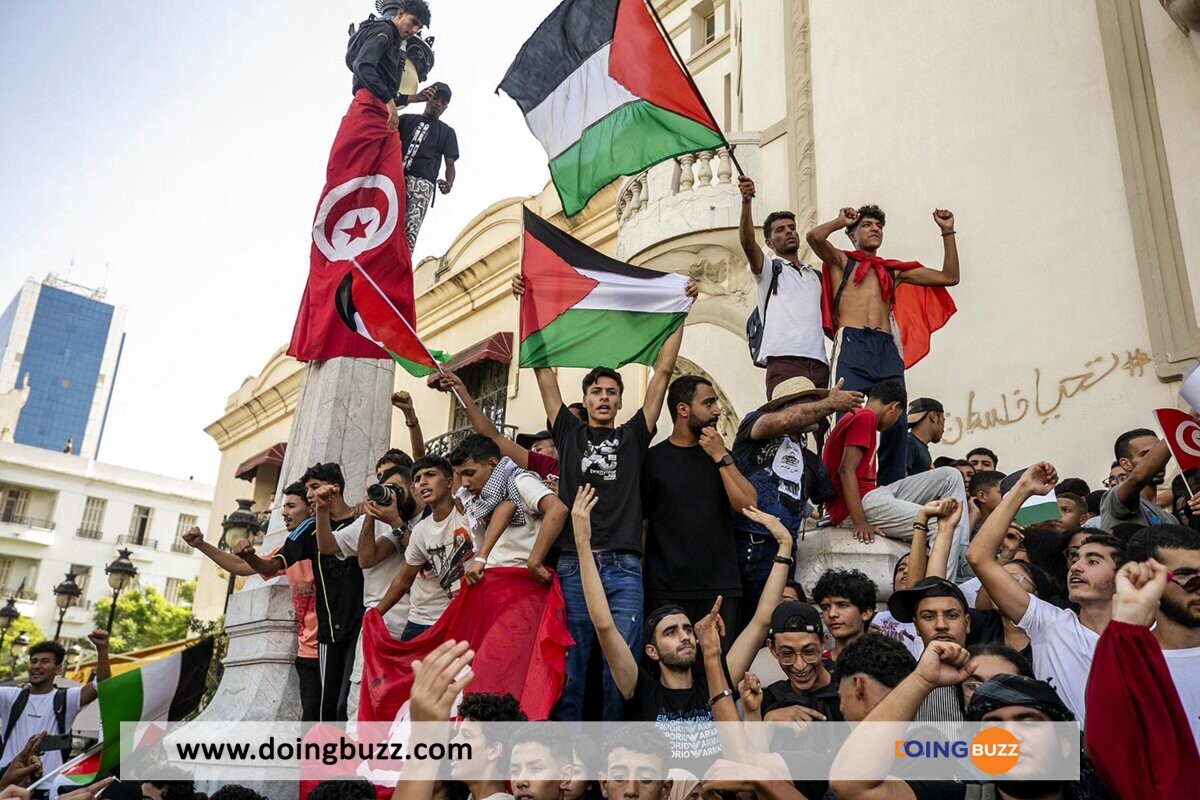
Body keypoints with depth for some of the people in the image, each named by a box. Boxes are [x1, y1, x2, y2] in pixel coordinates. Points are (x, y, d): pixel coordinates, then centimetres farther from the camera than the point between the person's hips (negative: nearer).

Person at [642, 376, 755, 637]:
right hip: (667, 590, -2)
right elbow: (640, 524, 3)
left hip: (721, 586, 3)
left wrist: (721, 457, -7)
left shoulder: (721, 455, 12)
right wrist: (637, 580, -2)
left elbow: (748, 505, -2)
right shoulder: (653, 458, 2)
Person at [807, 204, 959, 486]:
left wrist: (947, 232, 26)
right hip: (852, 346, -4)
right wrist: (841, 220, 13)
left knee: (896, 422, -5)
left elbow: (950, 277, 29)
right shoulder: (841, 261, 17)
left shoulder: (894, 271, 28)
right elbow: (815, 237, -3)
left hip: (887, 350, 4)